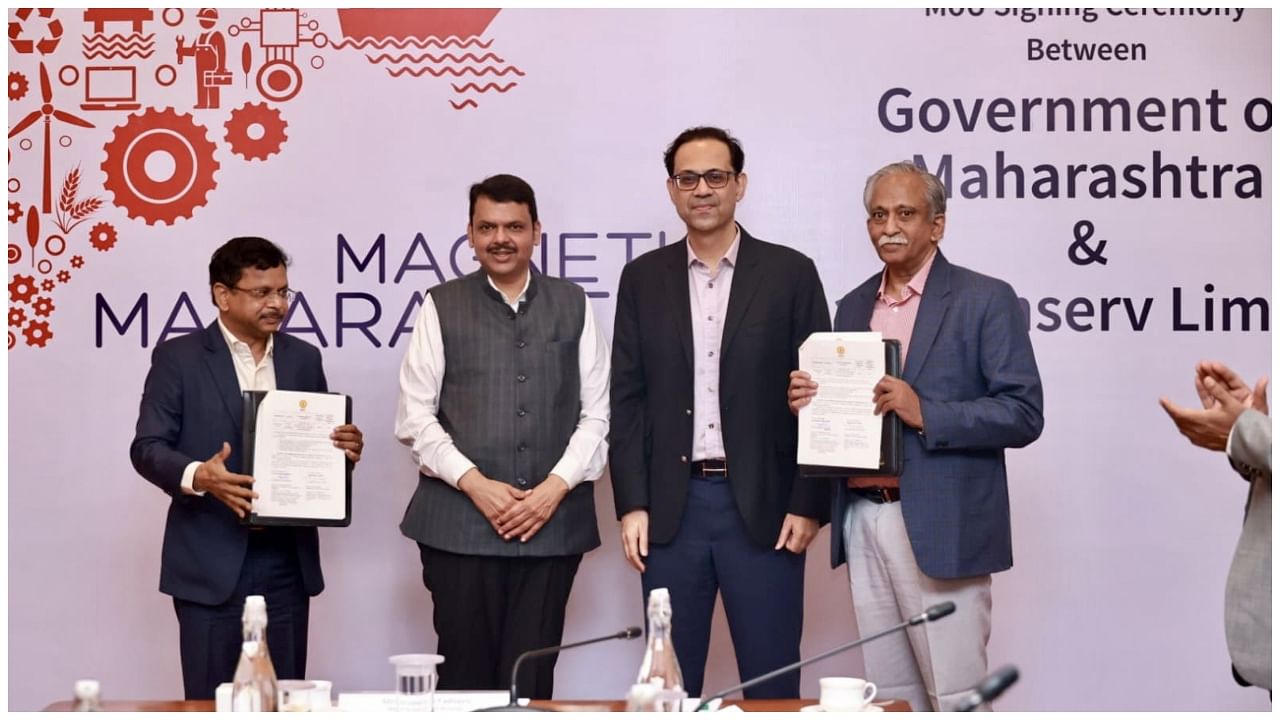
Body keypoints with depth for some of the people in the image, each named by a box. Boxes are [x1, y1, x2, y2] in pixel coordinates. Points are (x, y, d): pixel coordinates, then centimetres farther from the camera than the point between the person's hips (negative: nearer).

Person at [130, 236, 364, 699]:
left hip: (287, 560, 4)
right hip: (211, 562, -4)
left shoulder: (304, 358, 12)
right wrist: (197, 476, -26)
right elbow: (147, 447, -6)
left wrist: (345, 450, -8)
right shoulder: (179, 357, -1)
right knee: (211, 705, -1)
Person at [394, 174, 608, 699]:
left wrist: (556, 486, -7)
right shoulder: (441, 307, 6)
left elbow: (598, 414, 7)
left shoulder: (573, 306, 11)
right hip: (460, 523, -1)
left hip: (553, 524, 1)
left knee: (532, 678, 1)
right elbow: (414, 416, 1)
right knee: (465, 677, 1)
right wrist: (475, 484, -9)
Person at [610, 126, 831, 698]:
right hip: (670, 507, 2)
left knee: (772, 685, 3)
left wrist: (809, 504, -5)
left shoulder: (790, 273, 2)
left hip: (763, 507, -2)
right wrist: (631, 504, -1)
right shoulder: (644, 277, 8)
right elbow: (627, 398, 6)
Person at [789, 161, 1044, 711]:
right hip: (863, 521, 6)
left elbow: (1023, 414, -10)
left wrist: (925, 412, -21)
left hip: (940, 529, -6)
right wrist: (811, 403, -1)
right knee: (887, 699, 10)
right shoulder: (853, 306, 15)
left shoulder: (985, 300, -3)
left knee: (953, 698, -3)